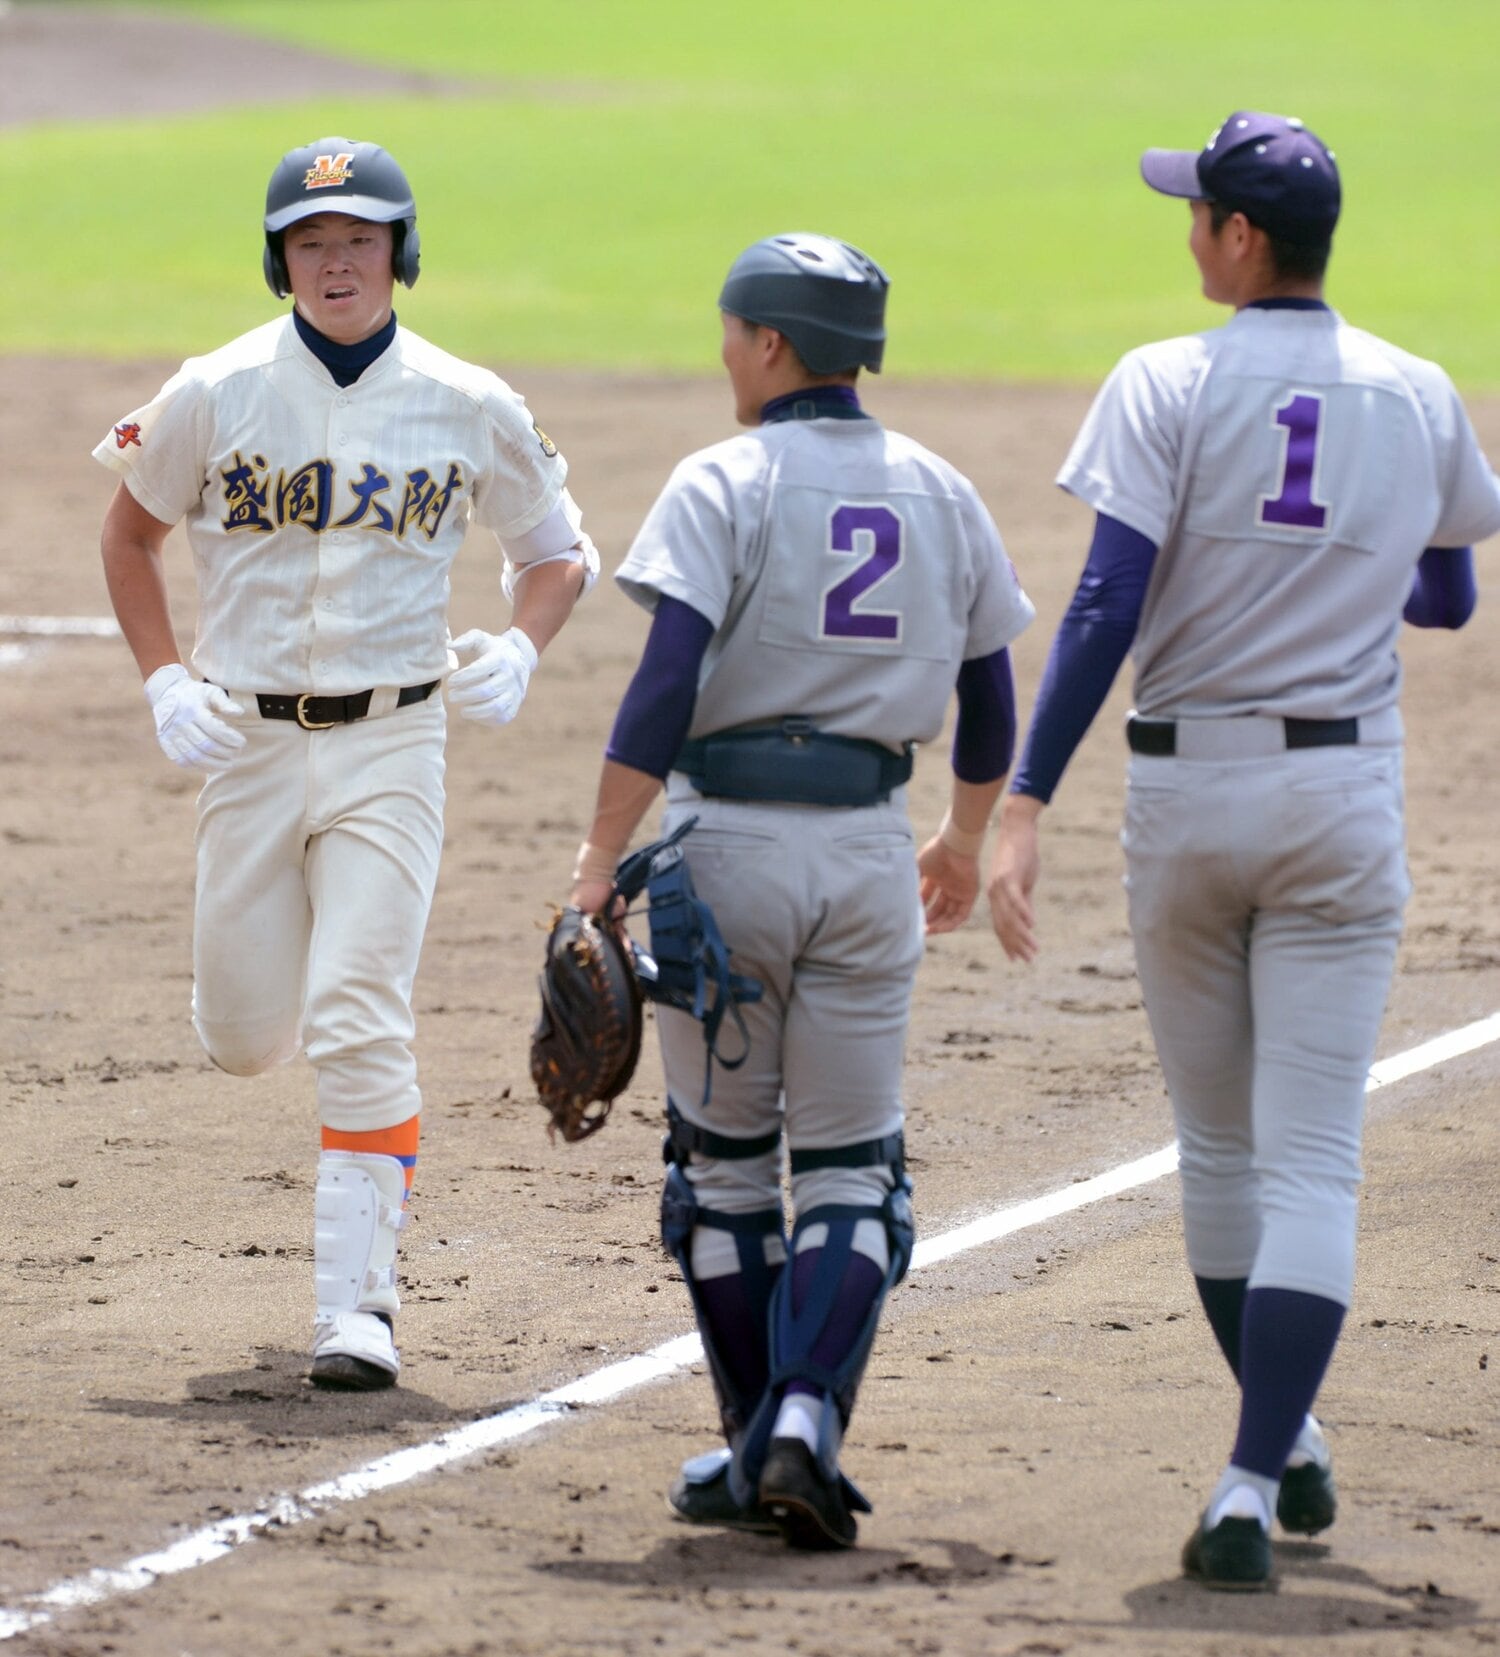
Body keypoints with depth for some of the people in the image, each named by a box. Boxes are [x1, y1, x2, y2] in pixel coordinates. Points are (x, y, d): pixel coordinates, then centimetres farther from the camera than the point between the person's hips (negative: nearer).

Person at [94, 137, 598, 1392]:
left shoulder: (470, 408, -2)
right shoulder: (213, 396, -2)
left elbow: (559, 553, 11)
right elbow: (129, 535, 12)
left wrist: (517, 651, -9)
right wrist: (165, 682, -1)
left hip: (393, 744, -2)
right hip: (249, 741, 2)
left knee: (360, 1028, -12)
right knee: (243, 1037, 5)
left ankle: (358, 1304, -8)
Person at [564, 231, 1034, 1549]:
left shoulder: (726, 485, -7)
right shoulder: (942, 497, 8)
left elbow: (668, 681, -18)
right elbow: (989, 702, 15)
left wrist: (602, 861, -19)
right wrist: (964, 842, 31)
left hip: (725, 844, -3)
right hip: (867, 851, 3)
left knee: (721, 1158, 12)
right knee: (850, 1169, 7)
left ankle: (758, 1449, 15)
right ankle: (804, 1421, -13)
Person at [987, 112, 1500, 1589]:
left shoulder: (1168, 388, -8)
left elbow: (1106, 608, -17)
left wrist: (1024, 805, -18)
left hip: (1185, 791, -1)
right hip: (1345, 799, 1)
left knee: (1218, 1140, 16)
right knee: (1312, 1158, -2)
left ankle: (1282, 1445, 26)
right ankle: (1256, 1481, -14)